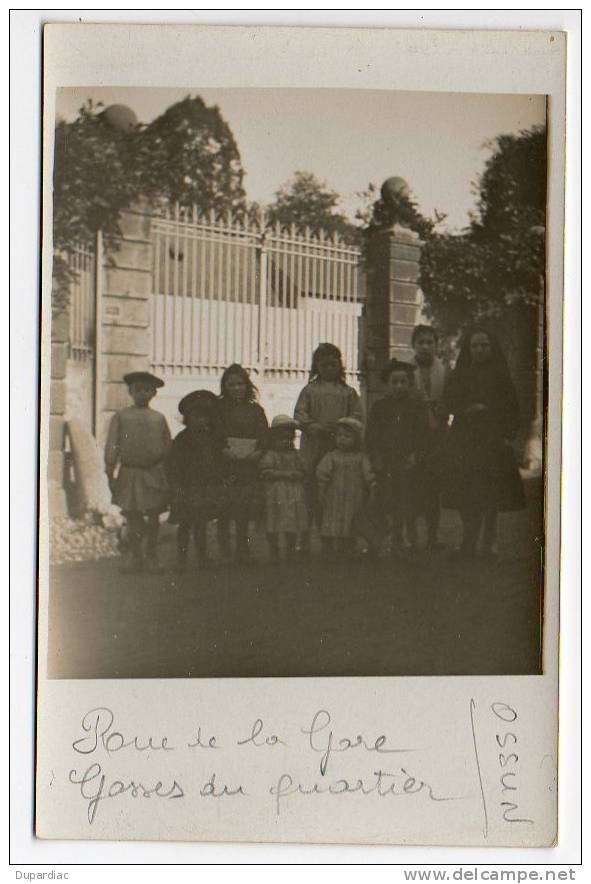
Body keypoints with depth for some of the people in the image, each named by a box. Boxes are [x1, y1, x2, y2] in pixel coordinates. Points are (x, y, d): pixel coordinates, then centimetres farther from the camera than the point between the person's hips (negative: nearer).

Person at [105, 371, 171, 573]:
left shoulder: (159, 418, 8)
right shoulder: (120, 417, 5)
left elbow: (168, 447, 11)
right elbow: (111, 446, 3)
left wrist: (169, 476, 8)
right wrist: (110, 473, -3)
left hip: (154, 474, 1)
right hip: (129, 473, -1)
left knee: (153, 516, 5)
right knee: (132, 515, 2)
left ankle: (151, 556, 19)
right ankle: (133, 555, 16)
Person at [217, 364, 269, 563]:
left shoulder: (255, 409, 14)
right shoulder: (218, 408, 6)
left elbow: (265, 437, 8)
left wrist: (259, 453, -11)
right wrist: (224, 451, -17)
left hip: (249, 467, 2)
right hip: (225, 468, -2)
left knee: (244, 513, 4)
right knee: (224, 512, -3)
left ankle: (242, 550, 13)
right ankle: (224, 552, 8)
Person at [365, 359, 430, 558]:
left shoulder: (417, 407, 6)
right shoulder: (380, 407, 9)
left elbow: (423, 435, 2)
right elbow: (371, 435, 6)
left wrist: (415, 456, -9)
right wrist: (376, 456, -5)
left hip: (408, 462, -1)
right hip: (385, 463, 1)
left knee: (406, 504, -3)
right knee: (389, 503, 1)